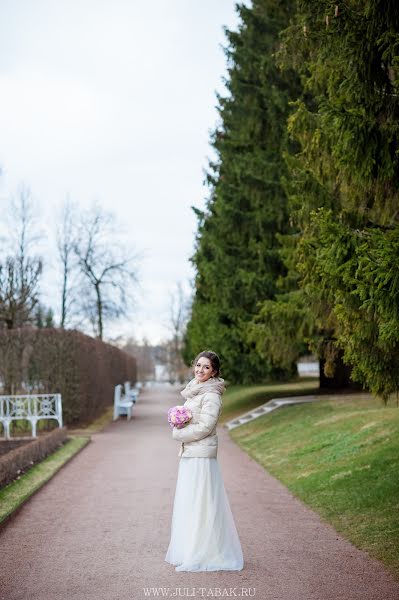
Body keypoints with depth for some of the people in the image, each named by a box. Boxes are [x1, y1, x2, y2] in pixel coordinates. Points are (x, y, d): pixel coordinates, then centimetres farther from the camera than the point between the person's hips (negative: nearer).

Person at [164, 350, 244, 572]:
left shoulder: (211, 396, -14)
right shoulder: (195, 391, 14)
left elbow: (204, 427, -20)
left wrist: (179, 433, -8)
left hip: (201, 456, -10)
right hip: (189, 454, 10)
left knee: (199, 504, -4)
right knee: (188, 503, 14)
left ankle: (201, 556, 3)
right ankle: (190, 552, 24)